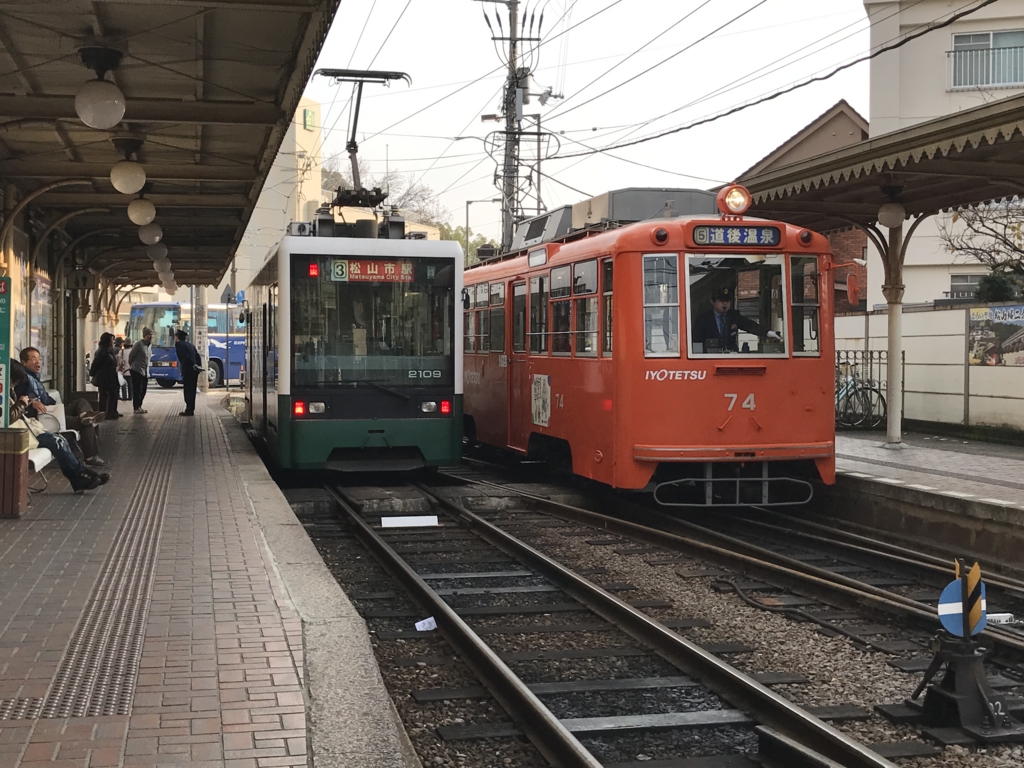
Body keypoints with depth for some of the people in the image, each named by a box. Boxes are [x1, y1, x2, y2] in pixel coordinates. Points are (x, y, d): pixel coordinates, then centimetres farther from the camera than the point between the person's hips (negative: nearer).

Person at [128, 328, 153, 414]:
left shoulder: (148, 345, 12)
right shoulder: (139, 344, -13)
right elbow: (131, 355, -10)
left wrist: (148, 372, 14)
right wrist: (131, 365, 4)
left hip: (145, 372, 8)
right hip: (137, 371, -8)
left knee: (143, 390, 10)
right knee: (136, 390, -1)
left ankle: (139, 406, 20)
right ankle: (136, 408, 3)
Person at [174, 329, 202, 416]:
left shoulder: (178, 344, -4)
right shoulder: (190, 344, 20)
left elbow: (184, 357, -17)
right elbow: (197, 356, 14)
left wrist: (193, 365, -17)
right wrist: (199, 367, 7)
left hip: (188, 370, -8)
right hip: (194, 370, 8)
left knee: (188, 390, -5)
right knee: (192, 390, 13)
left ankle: (189, 410, -5)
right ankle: (191, 409, 17)